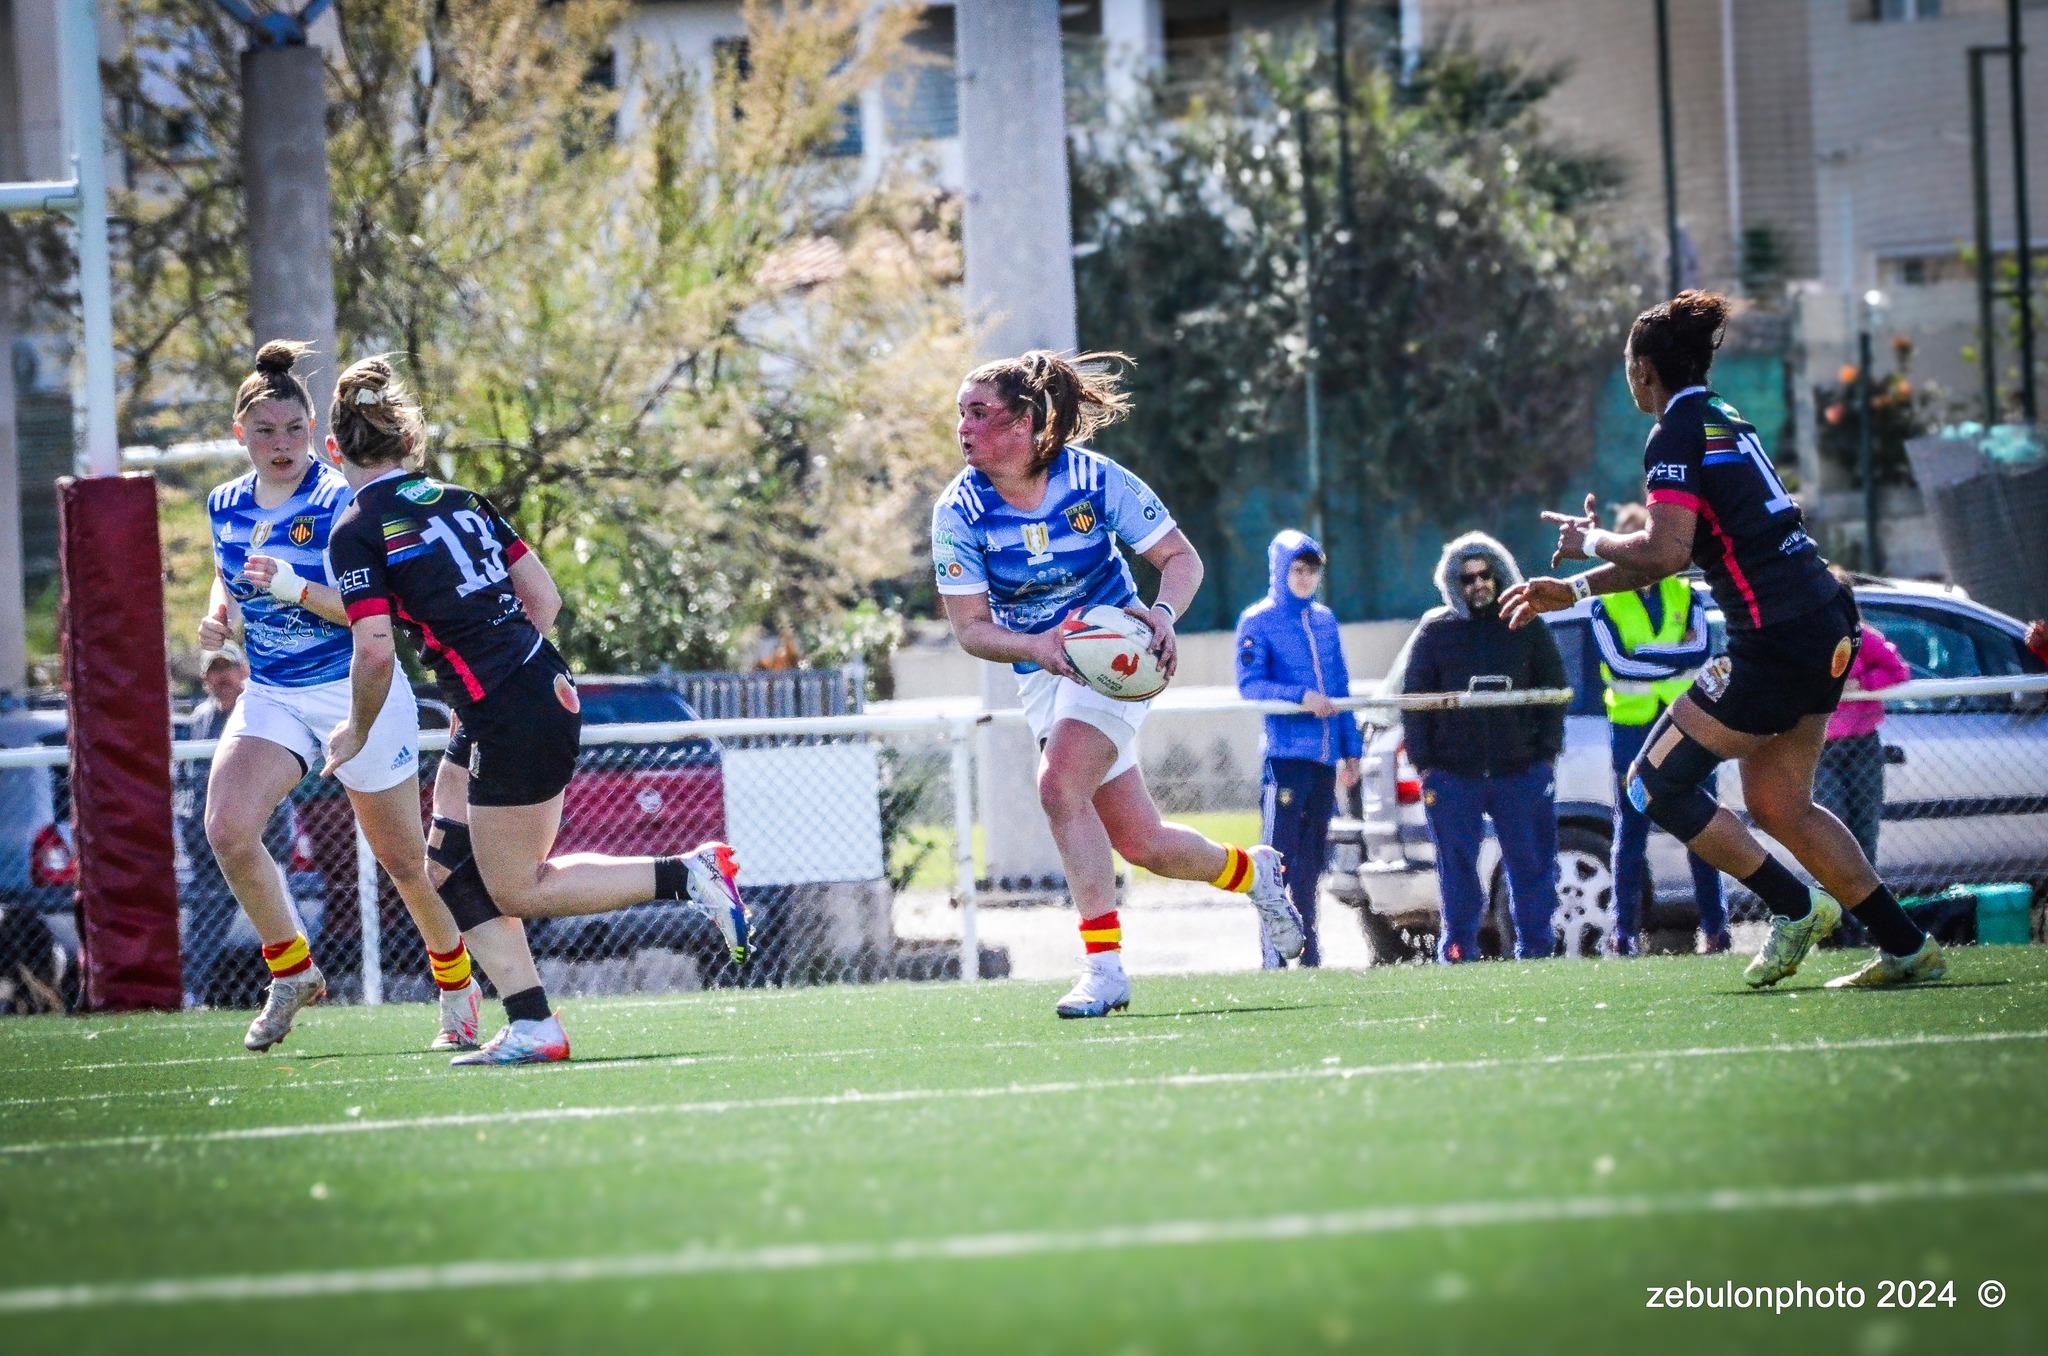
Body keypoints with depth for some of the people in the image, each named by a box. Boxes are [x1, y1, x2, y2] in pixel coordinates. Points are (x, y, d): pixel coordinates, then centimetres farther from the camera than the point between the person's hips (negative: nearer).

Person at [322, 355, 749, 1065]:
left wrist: (356, 733, 1)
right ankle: (531, 1026, 11)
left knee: (515, 890, 6)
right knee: (451, 871, 16)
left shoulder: (356, 534, -8)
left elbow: (376, 653, -16)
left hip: (509, 717, -8)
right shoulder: (460, 499, 13)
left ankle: (687, 874, -2)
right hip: (550, 690, 8)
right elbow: (544, 596, 13)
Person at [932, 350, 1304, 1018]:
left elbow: (1182, 557, -8)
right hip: (1040, 669, 4)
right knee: (1141, 844, 3)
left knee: (1059, 784, -28)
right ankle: (1249, 870, 34)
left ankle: (1103, 966, -22)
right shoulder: (958, 511, -13)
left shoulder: (1093, 479, -17)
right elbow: (970, 626, -12)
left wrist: (1162, 613, -29)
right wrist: (1035, 645, -32)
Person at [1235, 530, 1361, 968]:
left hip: (1324, 757, 6)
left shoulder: (1325, 620, 18)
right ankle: (1272, 957, -11)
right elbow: (1249, 685, -9)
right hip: (1284, 755, -6)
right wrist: (1300, 697, -22)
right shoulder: (1258, 621, 0)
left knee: (1312, 862, 10)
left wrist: (1351, 748, 16)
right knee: (1279, 857, -10)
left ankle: (1309, 952, 16)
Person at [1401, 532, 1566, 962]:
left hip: (1522, 770, 1)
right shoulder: (1435, 631, 8)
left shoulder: (1526, 628, 10)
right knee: (1457, 868, 0)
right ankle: (1458, 949, 5)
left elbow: (1554, 691, 13)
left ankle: (1535, 945, 6)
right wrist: (1423, 762, 0)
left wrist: (1546, 752, 4)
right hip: (1453, 776, -1)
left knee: (1532, 863, 0)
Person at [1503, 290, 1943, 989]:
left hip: (1777, 637, -9)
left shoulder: (1677, 436, -9)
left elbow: (1665, 552, -21)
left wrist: (1590, 543, -3)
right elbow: (1677, 552, 25)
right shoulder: (1726, 422, 19)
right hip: (1828, 623, 9)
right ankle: (1907, 946, 11)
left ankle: (1795, 906, -2)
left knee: (1657, 785, 0)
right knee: (1776, 804, 14)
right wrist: (1574, 590, 25)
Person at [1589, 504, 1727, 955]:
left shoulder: (1684, 595, 9)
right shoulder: (1605, 603, 2)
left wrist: (1645, 655, -13)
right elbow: (1618, 664, -12)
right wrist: (1675, 656, -12)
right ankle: (1624, 932, 4)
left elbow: (1701, 650, -7)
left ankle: (1714, 928, 5)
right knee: (1631, 835, 1)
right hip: (1631, 728, -2)